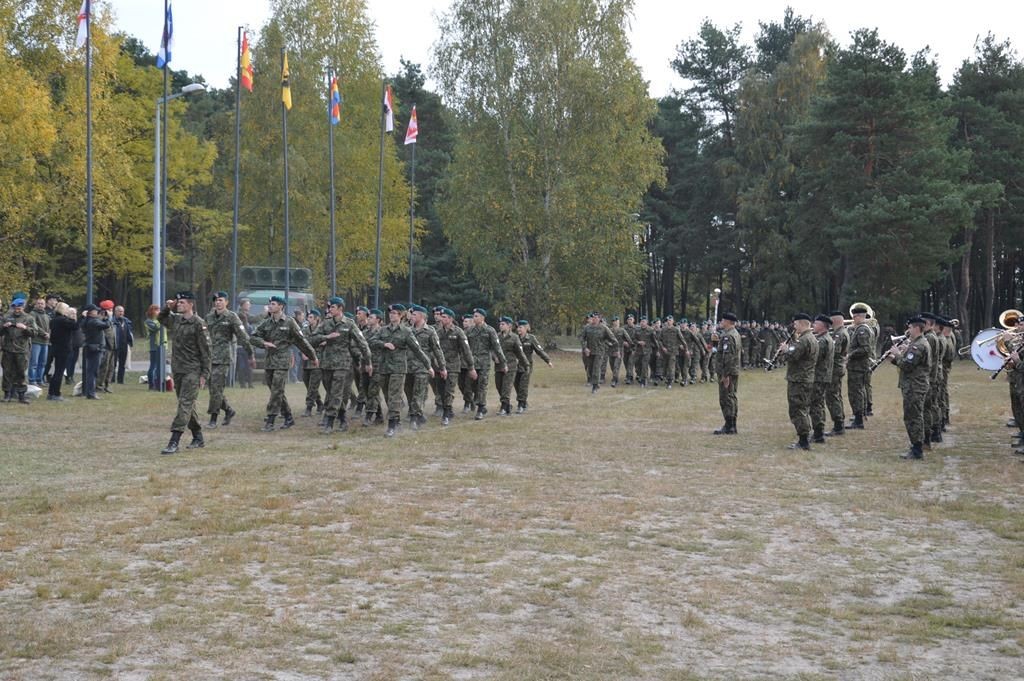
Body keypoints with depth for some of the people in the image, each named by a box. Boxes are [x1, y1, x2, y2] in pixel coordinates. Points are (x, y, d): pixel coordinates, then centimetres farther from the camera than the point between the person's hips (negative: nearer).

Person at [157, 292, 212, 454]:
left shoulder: (198, 324, -11)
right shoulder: (175, 319, 10)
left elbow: (205, 350, -11)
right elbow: (161, 318, 33)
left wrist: (204, 374, -14)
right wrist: (167, 307, 12)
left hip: (192, 371, -8)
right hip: (177, 369, 8)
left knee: (185, 405, -12)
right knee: (187, 406, 13)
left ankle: (174, 443, -17)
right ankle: (198, 438, 24)